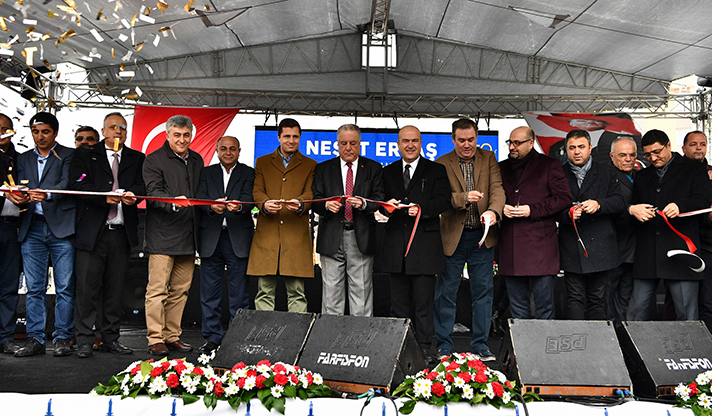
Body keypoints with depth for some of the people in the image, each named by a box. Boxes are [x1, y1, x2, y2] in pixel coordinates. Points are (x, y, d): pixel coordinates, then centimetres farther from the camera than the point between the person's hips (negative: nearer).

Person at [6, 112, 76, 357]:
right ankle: (35, 339, 13)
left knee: (65, 287, -2)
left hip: (61, 227, -4)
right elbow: (21, 188, 8)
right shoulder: (23, 159, 19)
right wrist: (18, 198, -16)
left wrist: (47, 194, -30)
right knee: (34, 288, 6)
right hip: (32, 229, 4)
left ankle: (62, 338, 7)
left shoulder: (68, 156, 5)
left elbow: (67, 183, -11)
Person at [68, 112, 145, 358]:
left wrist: (132, 194, -19)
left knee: (115, 288, 7)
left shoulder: (137, 159, 16)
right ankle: (84, 341, 6)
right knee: (87, 287, -3)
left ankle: (110, 339, 16)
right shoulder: (85, 155, 8)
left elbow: (142, 184, 4)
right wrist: (105, 197, -20)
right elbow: (79, 184, -6)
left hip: (123, 232, 3)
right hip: (93, 231, -3)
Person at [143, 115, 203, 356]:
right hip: (162, 235, -6)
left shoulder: (197, 161, 17)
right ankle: (155, 339, 4)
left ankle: (172, 336, 19)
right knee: (158, 289, -4)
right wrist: (173, 202, -32)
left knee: (180, 290, 10)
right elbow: (153, 192, -15)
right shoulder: (154, 160, -2)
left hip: (188, 236, 6)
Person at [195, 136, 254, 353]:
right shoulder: (206, 173, 13)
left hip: (238, 239, -2)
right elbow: (199, 198, -3)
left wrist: (238, 206, -33)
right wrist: (212, 206, -25)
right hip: (211, 238, 2)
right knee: (209, 293, 7)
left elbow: (249, 198, -10)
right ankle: (212, 337, 18)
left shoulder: (248, 173, 7)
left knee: (239, 294, 2)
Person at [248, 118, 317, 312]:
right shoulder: (262, 162, 17)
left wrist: (300, 204, -22)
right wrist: (265, 204, -17)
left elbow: (310, 193, 1)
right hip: (267, 233, 1)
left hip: (296, 235, -1)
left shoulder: (310, 165, 14)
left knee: (296, 292, 0)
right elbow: (257, 190, 6)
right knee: (264, 291, 2)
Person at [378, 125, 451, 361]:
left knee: (424, 301, -2)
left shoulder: (436, 171, 6)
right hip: (395, 245, 4)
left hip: (424, 244, -3)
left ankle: (424, 349, 7)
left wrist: (421, 208, -21)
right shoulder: (388, 172, 17)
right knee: (399, 301, 9)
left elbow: (443, 200, -6)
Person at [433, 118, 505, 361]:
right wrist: (463, 198, -27)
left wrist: (493, 211, -26)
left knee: (483, 291, 7)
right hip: (452, 236, -2)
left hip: (482, 236, 2)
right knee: (446, 293, 4)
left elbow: (497, 188, -7)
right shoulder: (442, 163, 1)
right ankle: (444, 347, 17)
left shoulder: (489, 159, 6)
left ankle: (480, 345, 20)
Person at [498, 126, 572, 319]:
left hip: (540, 245, -4)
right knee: (517, 308, 12)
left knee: (544, 307, 1)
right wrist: (501, 208, -2)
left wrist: (532, 210, -12)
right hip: (510, 247, 5)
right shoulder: (502, 168, 16)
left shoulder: (550, 165, 3)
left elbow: (564, 198, -4)